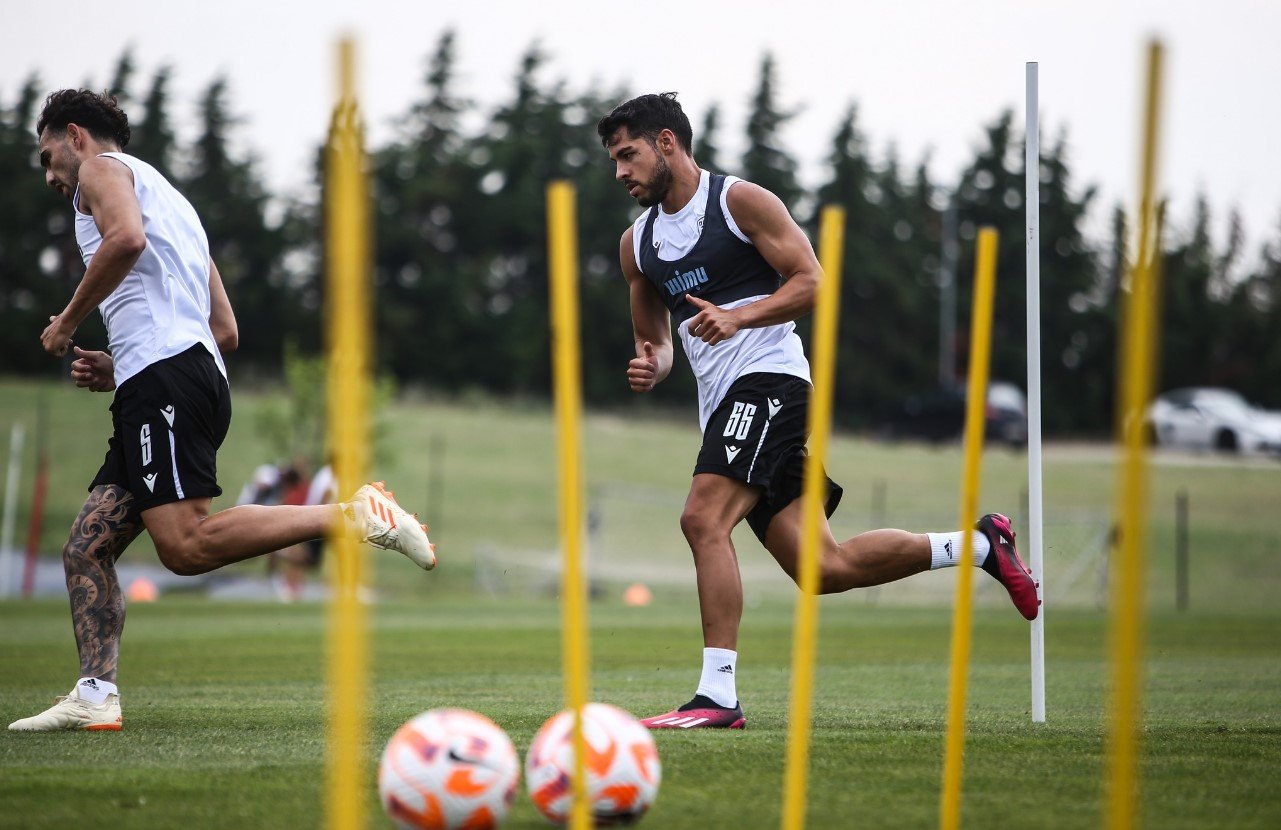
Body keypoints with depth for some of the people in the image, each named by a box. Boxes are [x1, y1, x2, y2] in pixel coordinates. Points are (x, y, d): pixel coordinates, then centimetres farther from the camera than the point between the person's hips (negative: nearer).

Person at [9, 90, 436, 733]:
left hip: (164, 372, -10)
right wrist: (119, 367, 27)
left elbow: (127, 237, -17)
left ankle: (357, 517, -22)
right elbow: (225, 331, 30)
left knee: (184, 544, -22)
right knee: (86, 548, 5)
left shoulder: (102, 167, 8)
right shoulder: (170, 198, 34)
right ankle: (96, 696, -6)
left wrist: (68, 321, -6)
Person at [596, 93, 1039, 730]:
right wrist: (650, 366, 2)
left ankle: (718, 695, -24)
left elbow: (811, 281, -8)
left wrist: (738, 317, -22)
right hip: (724, 405, 8)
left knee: (702, 518, -24)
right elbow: (653, 339, 25)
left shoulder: (740, 201, -3)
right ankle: (978, 544, 18)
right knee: (824, 568, 3)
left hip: (767, 377, -8)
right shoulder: (636, 243, 18)